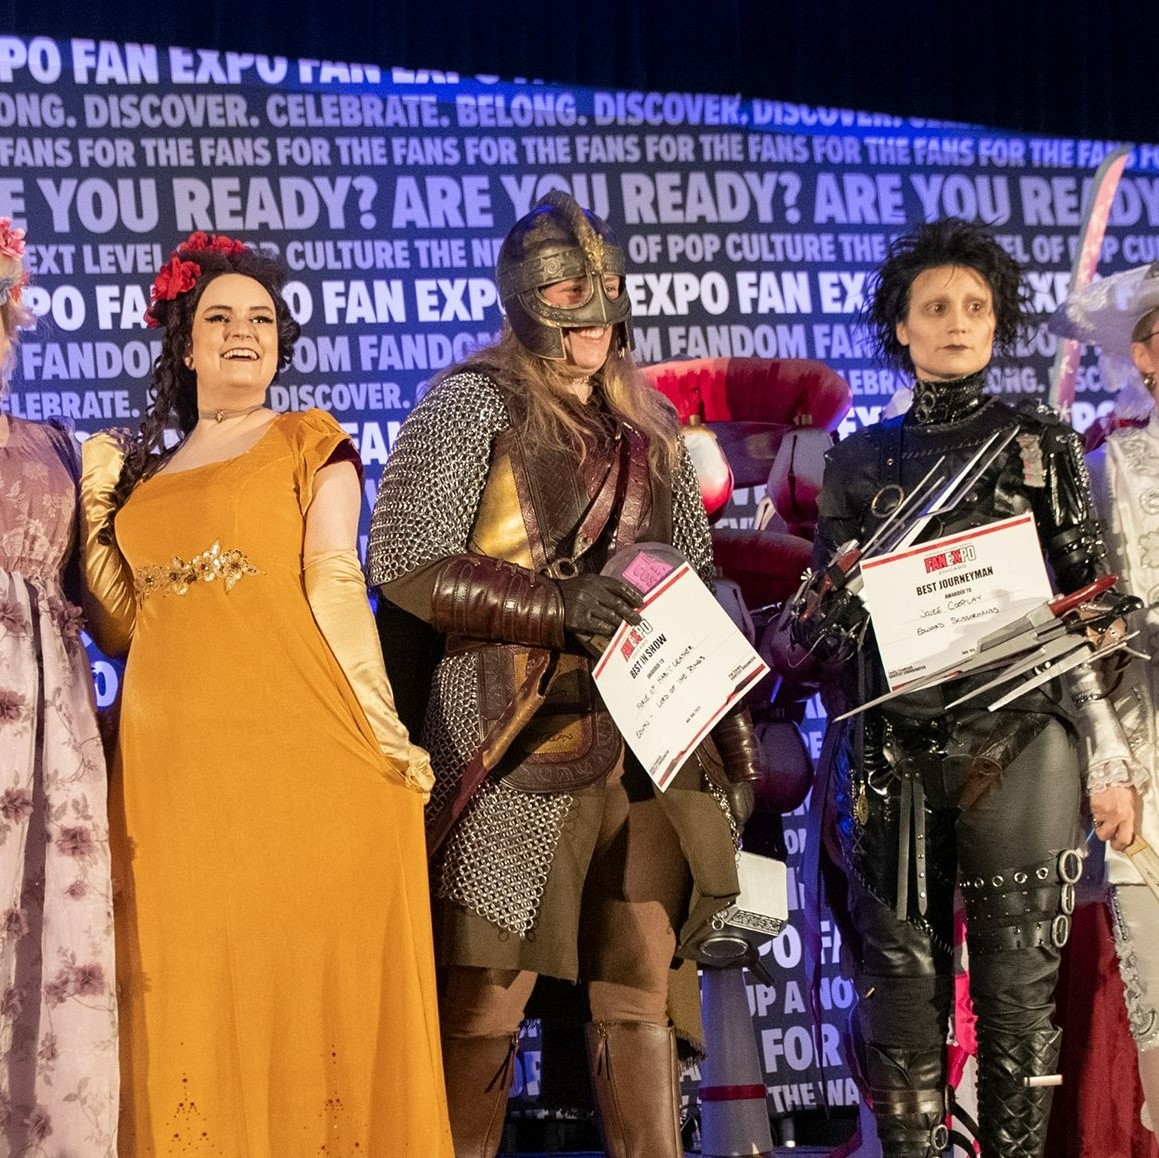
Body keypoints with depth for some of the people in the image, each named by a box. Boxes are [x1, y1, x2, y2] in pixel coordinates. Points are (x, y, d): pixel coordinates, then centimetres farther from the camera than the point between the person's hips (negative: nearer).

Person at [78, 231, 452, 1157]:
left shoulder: (310, 446, 7)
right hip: (171, 768, 4)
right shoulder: (147, 472, 19)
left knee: (310, 983, -3)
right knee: (192, 998, 5)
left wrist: (382, 734, -12)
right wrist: (96, 502, 6)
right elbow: (121, 628, 14)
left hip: (298, 759, -4)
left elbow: (334, 588, -3)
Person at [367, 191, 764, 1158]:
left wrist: (732, 731, 15)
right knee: (485, 996, -4)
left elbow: (696, 585, 22)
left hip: (644, 742, 5)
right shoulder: (473, 407, 1)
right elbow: (406, 564, -9)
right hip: (516, 744, -5)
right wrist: (556, 605, -17)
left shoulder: (648, 425, 18)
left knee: (644, 986, 1)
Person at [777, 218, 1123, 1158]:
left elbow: (1092, 590, 7)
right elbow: (830, 612, 14)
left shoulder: (1042, 443, 10)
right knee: (901, 972, -2)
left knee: (1016, 975, -4)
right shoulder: (861, 460, 14)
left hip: (1016, 740, -2)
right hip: (894, 749, 2)